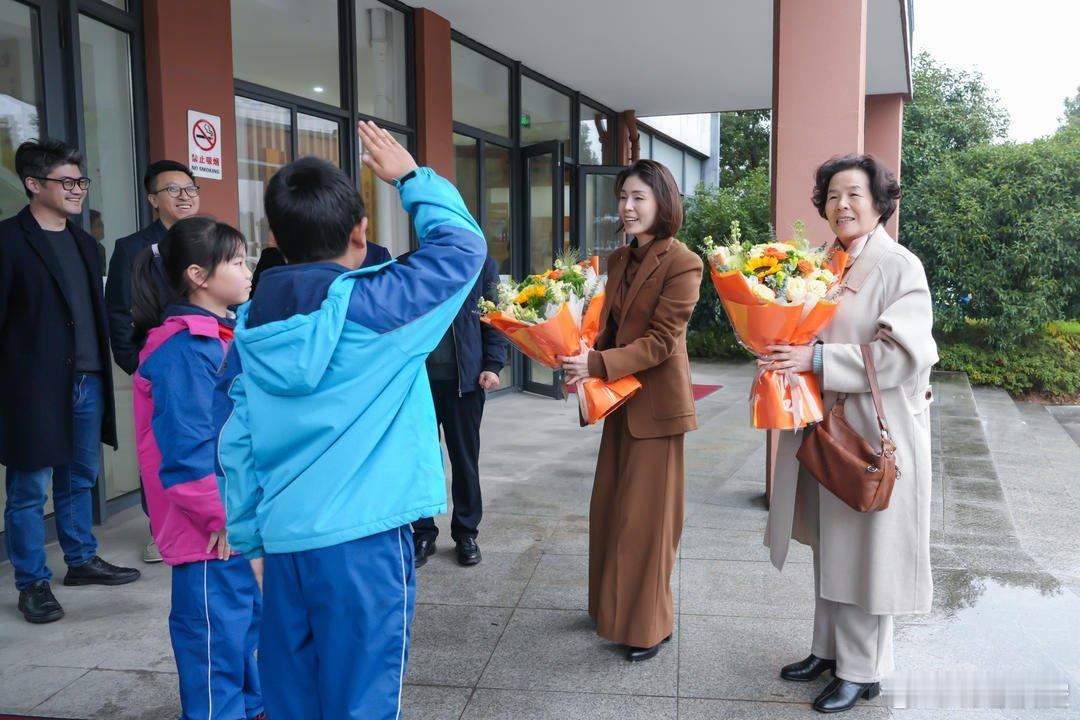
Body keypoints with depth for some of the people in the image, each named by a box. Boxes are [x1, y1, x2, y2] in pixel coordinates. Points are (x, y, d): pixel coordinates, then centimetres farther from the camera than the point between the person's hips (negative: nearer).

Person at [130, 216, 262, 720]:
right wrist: (219, 514, -20)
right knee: (214, 627, 3)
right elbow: (184, 448, -26)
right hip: (209, 524, -10)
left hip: (233, 513, 10)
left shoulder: (220, 337, 10)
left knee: (243, 613, 23)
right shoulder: (183, 349, -22)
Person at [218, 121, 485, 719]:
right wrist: (412, 177, 11)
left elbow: (237, 442, 8)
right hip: (361, 537, -6)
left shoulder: (251, 324, 5)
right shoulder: (370, 303, -12)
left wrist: (249, 538, 17)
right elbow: (464, 246, -1)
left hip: (283, 538, 6)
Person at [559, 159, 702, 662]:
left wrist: (598, 365, -28)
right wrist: (583, 363, -6)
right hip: (621, 397, 8)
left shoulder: (681, 263, -14)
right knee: (609, 507, 15)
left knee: (645, 514, 2)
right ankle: (614, 607, 33)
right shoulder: (619, 261, 9)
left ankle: (648, 626, 18)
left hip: (656, 401, -8)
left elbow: (660, 341, -19)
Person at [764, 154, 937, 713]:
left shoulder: (900, 266, -11)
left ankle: (862, 670, 20)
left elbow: (901, 353, -20)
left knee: (863, 548, 4)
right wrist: (787, 354, -3)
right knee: (827, 544, 16)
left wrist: (817, 360, -26)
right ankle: (828, 648, 32)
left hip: (873, 430, -6)